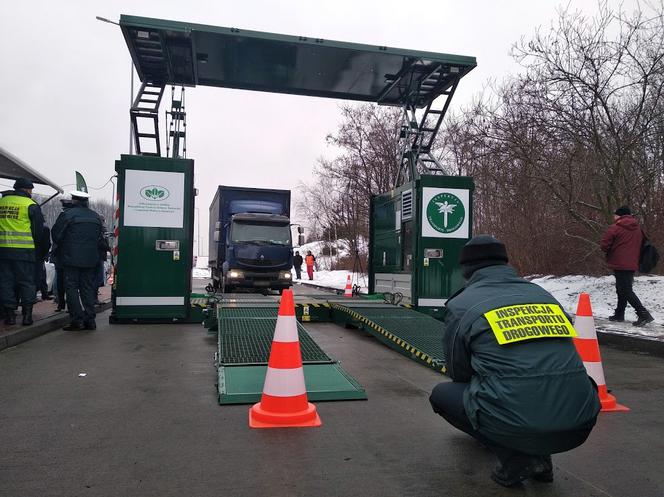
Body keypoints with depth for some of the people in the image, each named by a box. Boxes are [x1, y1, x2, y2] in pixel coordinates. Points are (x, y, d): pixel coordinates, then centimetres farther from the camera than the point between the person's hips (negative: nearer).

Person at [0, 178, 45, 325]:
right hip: (24, 250, -3)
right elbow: (38, 229, -1)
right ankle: (27, 314, 4)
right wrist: (35, 244, 15)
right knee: (27, 282, 5)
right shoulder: (31, 205, -3)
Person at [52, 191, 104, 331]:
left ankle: (77, 319, -4)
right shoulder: (96, 217, 10)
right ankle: (90, 320, 9)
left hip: (71, 258, -5)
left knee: (71, 288, 0)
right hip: (91, 259, 5)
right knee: (88, 288, 9)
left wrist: (62, 247, 14)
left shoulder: (67, 214, -8)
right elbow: (100, 237, 14)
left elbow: (56, 235, -4)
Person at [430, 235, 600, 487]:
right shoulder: (543, 293, 16)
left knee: (441, 394, 19)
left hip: (517, 425, -5)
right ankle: (539, 456, 19)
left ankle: (516, 458, 4)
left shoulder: (460, 305, 3)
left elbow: (458, 374, 13)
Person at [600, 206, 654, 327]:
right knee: (623, 289, 17)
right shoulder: (638, 228, 13)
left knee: (626, 291, -7)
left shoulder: (615, 228, -11)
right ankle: (619, 314, 23)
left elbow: (604, 245, -12)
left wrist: (610, 252, 8)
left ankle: (643, 314, -17)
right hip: (632, 264, 8)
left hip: (619, 264, -8)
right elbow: (640, 245, 19)